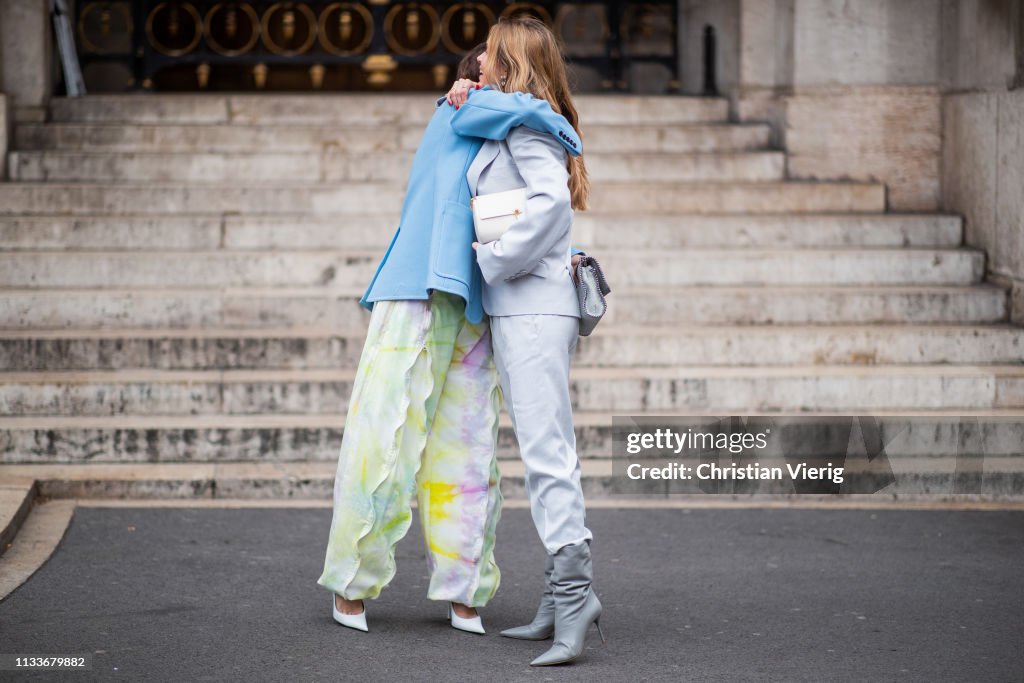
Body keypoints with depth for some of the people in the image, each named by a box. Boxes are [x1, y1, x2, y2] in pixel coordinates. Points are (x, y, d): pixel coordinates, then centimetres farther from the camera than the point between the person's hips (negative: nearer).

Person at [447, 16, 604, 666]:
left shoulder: (525, 124, -8)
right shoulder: (506, 125, 22)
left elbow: (552, 201, -22)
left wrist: (492, 261, -17)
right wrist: (463, 101, 21)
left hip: (533, 303, -10)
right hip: (519, 306, 10)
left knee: (545, 448, -15)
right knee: (547, 449, 9)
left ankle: (574, 586, -20)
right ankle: (564, 598, 11)